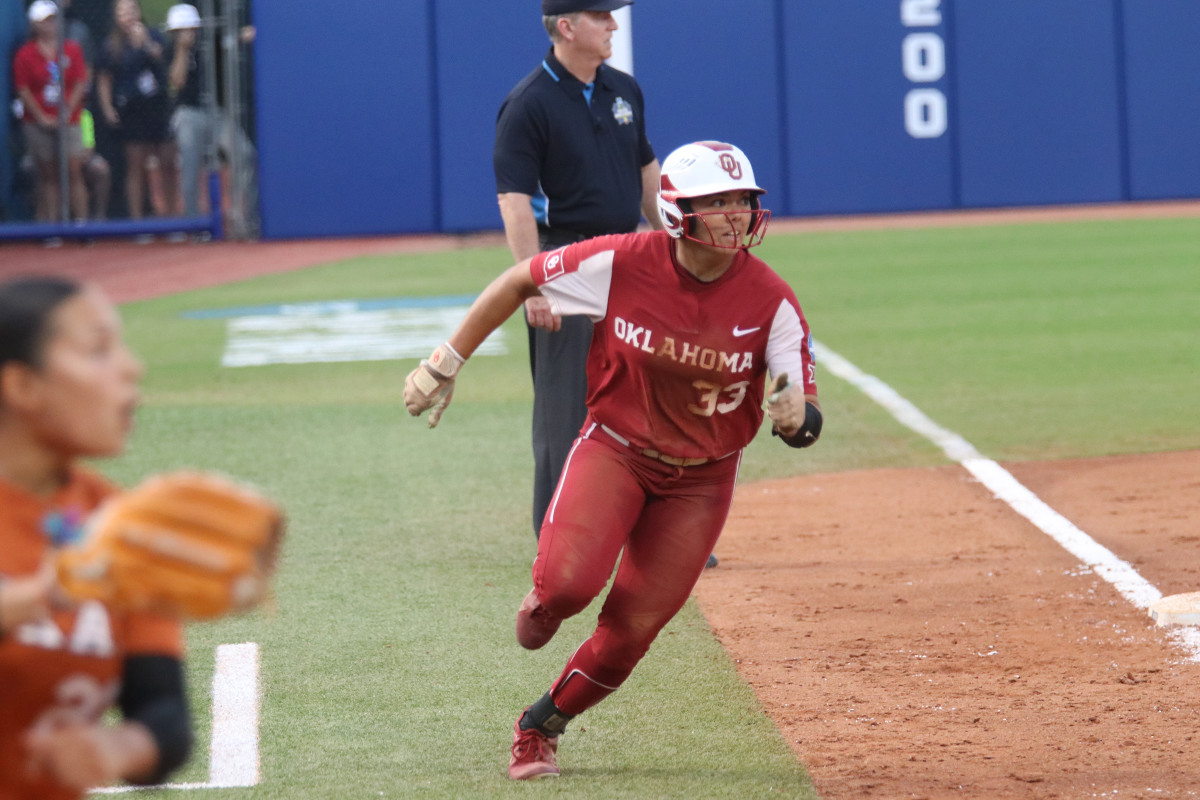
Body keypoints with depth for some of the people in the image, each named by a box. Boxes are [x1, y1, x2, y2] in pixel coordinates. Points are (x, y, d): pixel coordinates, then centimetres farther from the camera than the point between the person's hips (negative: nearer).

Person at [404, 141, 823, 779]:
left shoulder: (771, 301, -17)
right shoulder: (622, 265, -19)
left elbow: (805, 426, -15)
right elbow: (521, 281, -4)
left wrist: (792, 414, -40)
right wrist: (447, 363, -1)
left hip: (701, 480, 1)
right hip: (614, 448, -1)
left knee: (632, 631, -1)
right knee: (570, 580, -26)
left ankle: (541, 725, 26)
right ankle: (541, 607, 12)